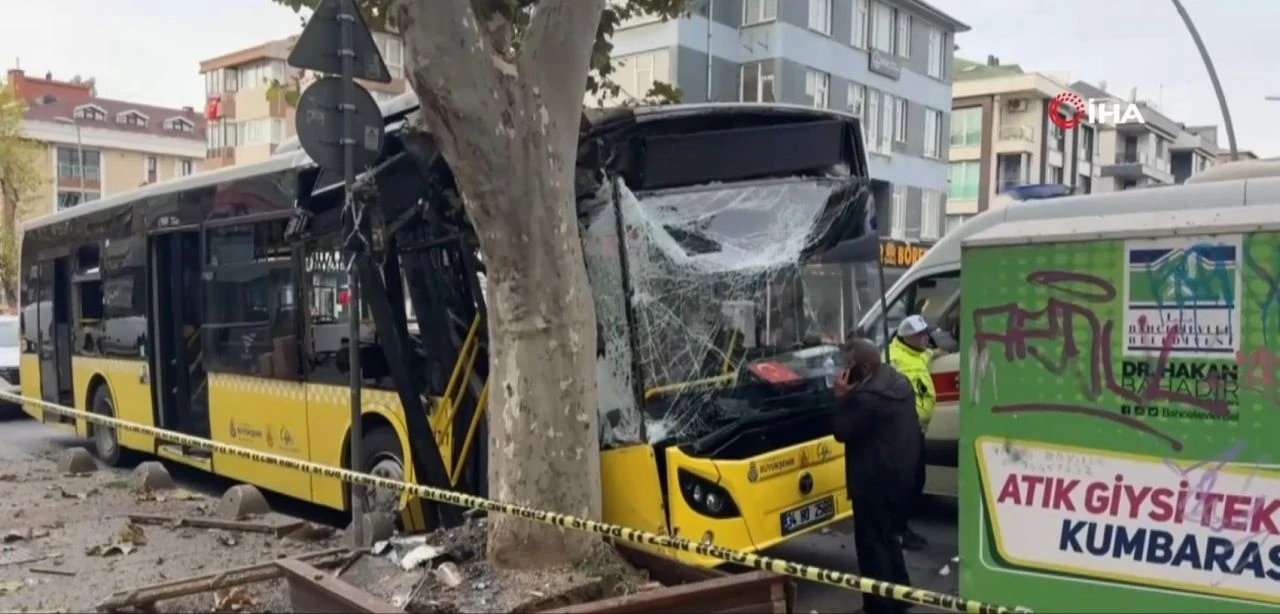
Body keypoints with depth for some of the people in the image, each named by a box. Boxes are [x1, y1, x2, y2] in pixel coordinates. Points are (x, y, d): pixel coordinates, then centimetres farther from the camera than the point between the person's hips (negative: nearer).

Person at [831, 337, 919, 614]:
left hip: (875, 480, -11)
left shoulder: (868, 396, -25)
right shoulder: (899, 382, 8)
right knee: (887, 537, 22)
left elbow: (841, 430, -17)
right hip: (897, 473, 11)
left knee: (871, 543, -1)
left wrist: (842, 397, -13)